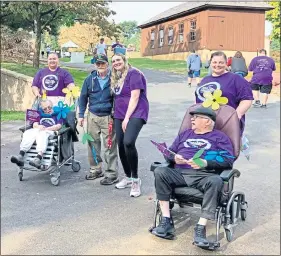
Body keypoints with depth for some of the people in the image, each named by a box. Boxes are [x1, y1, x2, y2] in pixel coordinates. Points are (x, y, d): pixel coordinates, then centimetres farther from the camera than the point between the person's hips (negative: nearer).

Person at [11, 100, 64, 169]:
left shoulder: (57, 115, 21)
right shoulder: (41, 115, 36)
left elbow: (58, 126, 3)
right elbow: (34, 124, 22)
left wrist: (46, 128, -13)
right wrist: (38, 126, -5)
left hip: (50, 131, -5)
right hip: (38, 130, 5)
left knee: (42, 134, -41)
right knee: (28, 133, -29)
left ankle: (39, 157, -61)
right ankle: (21, 155, -43)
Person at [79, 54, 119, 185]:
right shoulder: (90, 79, 7)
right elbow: (83, 97, 12)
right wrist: (81, 115, 6)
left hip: (108, 117, -4)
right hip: (93, 116, 4)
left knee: (110, 146, -4)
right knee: (93, 143, 10)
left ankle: (111, 174, 3)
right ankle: (95, 169, 24)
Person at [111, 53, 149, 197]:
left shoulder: (133, 73, -8)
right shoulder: (116, 77, 17)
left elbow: (135, 97, -15)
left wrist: (127, 118, -17)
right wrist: (120, 116, 8)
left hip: (135, 114, -8)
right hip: (119, 115, 8)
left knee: (128, 142, -27)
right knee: (121, 146, 6)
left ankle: (136, 180, -14)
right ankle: (128, 178, 24)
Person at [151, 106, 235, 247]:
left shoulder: (220, 137, 15)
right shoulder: (185, 134, 29)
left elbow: (228, 160, 0)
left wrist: (205, 163, -15)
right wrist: (174, 158, -2)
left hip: (204, 175, -3)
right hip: (179, 172, 4)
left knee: (215, 181, -37)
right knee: (160, 172, -26)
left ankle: (200, 227, -34)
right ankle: (166, 221, -23)